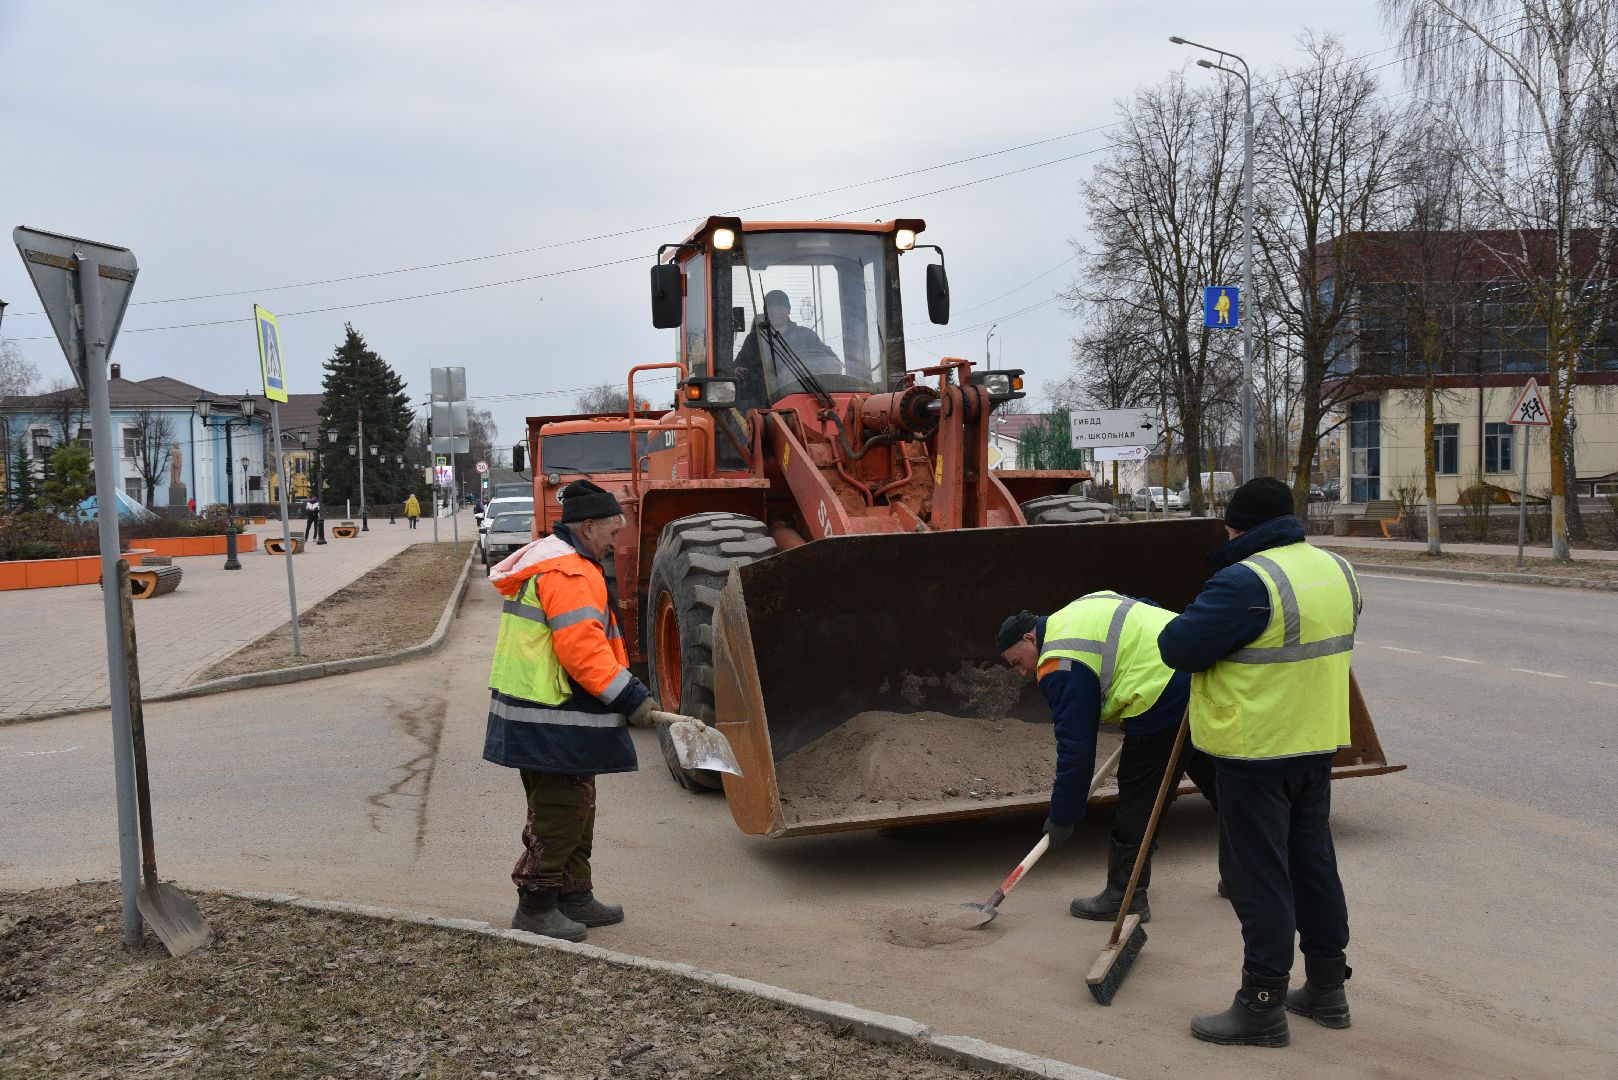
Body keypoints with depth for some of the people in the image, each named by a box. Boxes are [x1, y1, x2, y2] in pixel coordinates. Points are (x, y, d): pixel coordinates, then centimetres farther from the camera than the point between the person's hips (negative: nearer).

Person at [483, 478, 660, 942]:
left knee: (576, 808, 18)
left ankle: (574, 897, 28)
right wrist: (632, 698, -18)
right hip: (552, 721, -11)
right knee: (559, 813, -3)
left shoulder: (544, 562, 19)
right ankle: (535, 907, 7)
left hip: (540, 713, 11)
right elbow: (583, 650, -25)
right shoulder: (569, 573, -17)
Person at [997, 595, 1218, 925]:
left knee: (1137, 799, 2)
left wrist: (1063, 817, -2)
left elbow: (1075, 747, -10)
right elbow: (1151, 611, 24)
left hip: (1168, 702, -10)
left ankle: (1125, 896, 11)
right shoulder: (1086, 607, 17)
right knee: (1216, 778, 22)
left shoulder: (1058, 667, -9)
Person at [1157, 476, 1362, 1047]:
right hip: (1317, 743, 8)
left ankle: (1262, 1005, 9)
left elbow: (1178, 647, -20)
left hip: (1256, 753, -8)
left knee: (1260, 876, 1)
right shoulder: (1338, 570, 6)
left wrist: (1192, 624, 2)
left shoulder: (1246, 581, -21)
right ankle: (1327, 987, 30)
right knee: (1314, 861, 18)